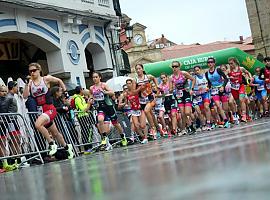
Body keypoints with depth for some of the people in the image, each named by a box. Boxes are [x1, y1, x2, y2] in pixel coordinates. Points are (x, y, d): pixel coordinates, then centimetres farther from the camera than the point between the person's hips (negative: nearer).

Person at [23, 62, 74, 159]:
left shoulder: (46, 79, -4)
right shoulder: (30, 83, 5)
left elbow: (59, 81, 12)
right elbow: (25, 96, -7)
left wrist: (65, 92, 6)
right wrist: (27, 84, -13)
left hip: (50, 109, -5)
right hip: (41, 111, 5)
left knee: (38, 124, -30)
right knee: (55, 133, 17)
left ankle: (52, 144, -15)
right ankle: (67, 147, 39)